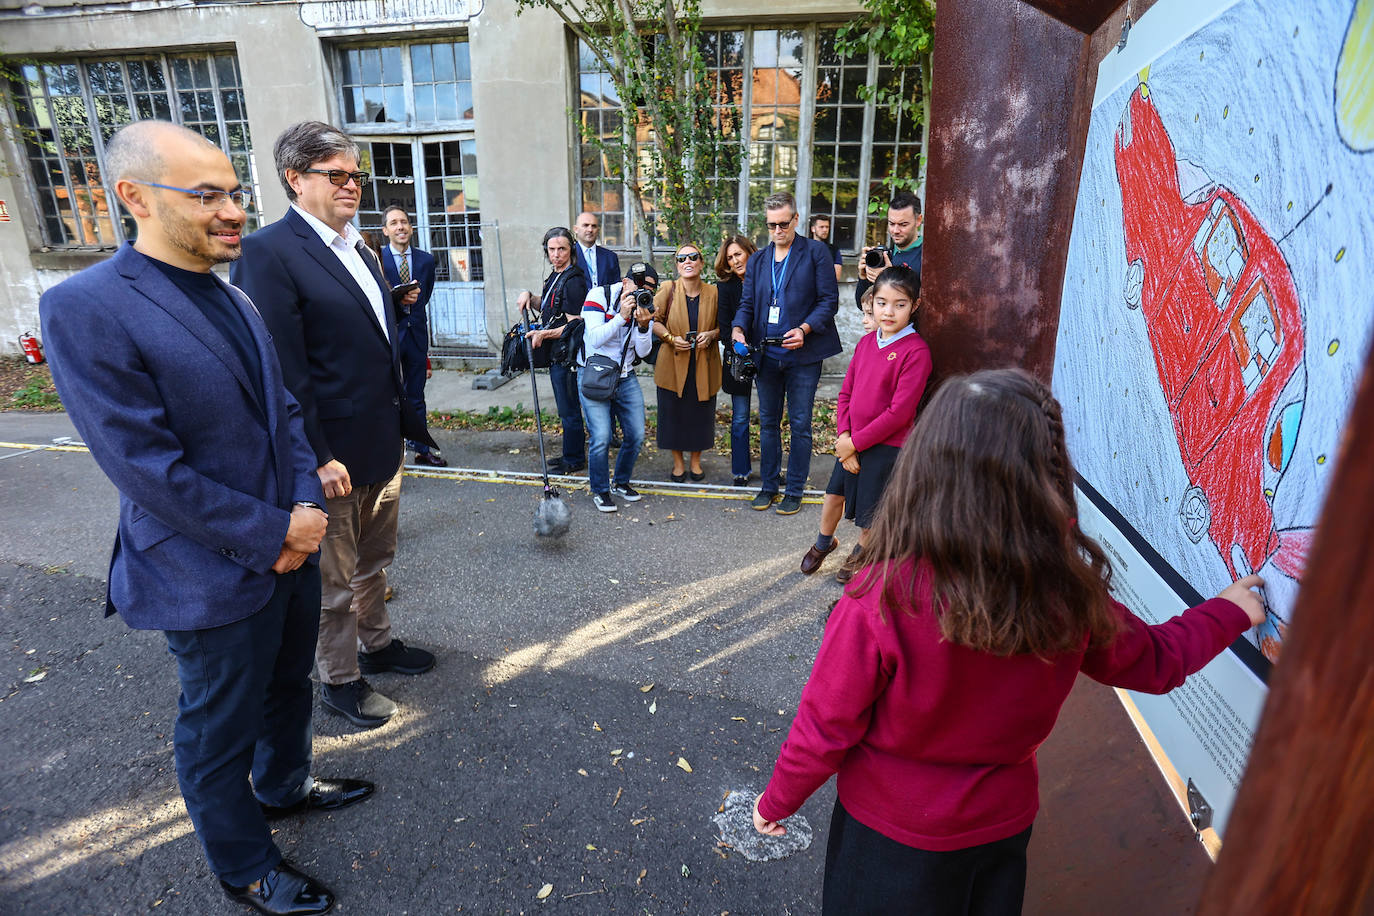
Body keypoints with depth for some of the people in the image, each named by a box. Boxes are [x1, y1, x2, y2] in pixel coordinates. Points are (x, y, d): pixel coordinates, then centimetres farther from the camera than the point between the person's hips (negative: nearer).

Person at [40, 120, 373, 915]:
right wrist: (273, 533, -18)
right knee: (220, 730, 15)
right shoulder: (87, 308, -19)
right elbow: (147, 469, -22)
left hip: (292, 546, 7)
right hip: (215, 577, -7)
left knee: (289, 686, 27)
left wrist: (307, 505, -7)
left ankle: (285, 783, 54)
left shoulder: (235, 299, 4)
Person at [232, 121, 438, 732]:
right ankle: (339, 680, 29)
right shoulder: (269, 252, -15)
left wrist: (402, 426, 16)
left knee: (374, 560, 23)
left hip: (384, 445, 8)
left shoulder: (359, 251, 12)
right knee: (333, 579, 10)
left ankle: (376, 643, 43)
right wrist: (317, 458, -21)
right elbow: (284, 371, -20)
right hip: (333, 455, -8)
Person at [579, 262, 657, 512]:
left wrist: (643, 325, -20)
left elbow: (643, 352, -2)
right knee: (601, 437, -12)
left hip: (626, 378, 5)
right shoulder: (598, 296, -10)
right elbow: (595, 339, -21)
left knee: (636, 435, 3)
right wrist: (622, 316, -29)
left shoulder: (645, 305, 2)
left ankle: (621, 482, 27)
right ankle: (600, 491, 9)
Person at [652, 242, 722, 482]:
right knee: (674, 413, 6)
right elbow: (654, 321, 1)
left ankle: (695, 461, 28)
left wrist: (711, 335, -11)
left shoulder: (713, 293, -1)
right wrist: (671, 338, -14)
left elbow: (723, 325, 9)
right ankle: (678, 462, 25)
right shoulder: (668, 291, -5)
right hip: (673, 365, -1)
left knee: (700, 413, 8)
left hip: (704, 365, 1)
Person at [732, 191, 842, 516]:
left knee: (800, 425, 3)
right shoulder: (757, 260, 13)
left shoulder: (816, 253, -1)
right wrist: (739, 328, -9)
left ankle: (794, 491, 15)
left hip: (803, 355, -4)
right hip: (766, 354, 4)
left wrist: (804, 329, -20)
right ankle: (768, 486, 25)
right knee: (768, 423, 12)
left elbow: (829, 300, -5)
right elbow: (747, 302, 13)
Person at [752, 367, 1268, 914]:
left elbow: (825, 729, -22)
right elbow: (1157, 662, 0)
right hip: (1005, 827, 3)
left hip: (891, 834, -3)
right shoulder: (1071, 597, -21)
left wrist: (777, 802, -3)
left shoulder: (885, 596, -33)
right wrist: (1228, 611, 19)